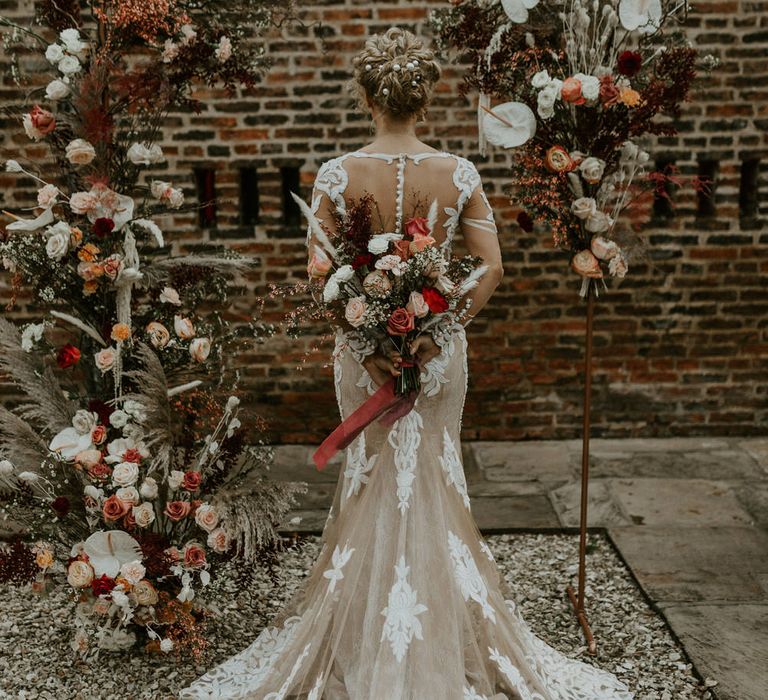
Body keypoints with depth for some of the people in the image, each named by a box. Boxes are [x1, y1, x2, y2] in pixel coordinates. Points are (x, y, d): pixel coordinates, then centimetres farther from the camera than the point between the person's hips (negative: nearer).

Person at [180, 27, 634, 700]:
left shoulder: (337, 175, -11)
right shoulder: (460, 173, -9)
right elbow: (491, 268, -10)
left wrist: (364, 344, -9)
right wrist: (438, 332, -8)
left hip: (363, 345, 0)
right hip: (440, 345, 0)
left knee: (373, 469, 16)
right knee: (436, 472, 16)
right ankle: (445, 642, 27)